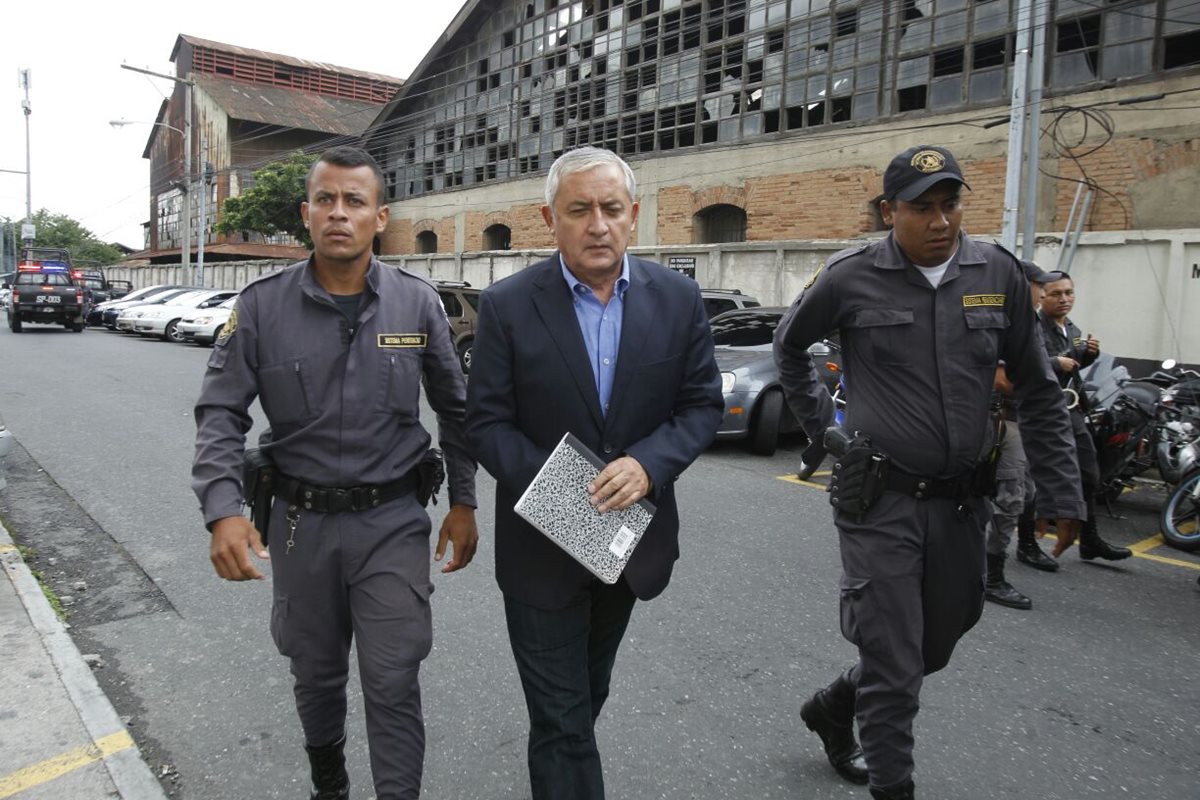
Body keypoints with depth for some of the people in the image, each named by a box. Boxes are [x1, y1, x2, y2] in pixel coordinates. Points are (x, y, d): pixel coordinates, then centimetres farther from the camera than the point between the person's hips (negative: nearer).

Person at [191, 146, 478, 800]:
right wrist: (223, 511, -19)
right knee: (316, 674, 20)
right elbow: (220, 415, -4)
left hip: (392, 523, -1)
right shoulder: (262, 306, -5)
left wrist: (463, 502, 4)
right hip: (301, 522, 2)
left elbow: (455, 409, 5)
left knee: (393, 684, -1)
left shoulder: (417, 303, -4)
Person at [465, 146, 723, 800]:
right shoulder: (506, 305, -12)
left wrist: (648, 464, -21)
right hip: (542, 546, -3)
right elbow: (487, 423, -10)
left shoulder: (678, 298, -6)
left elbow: (703, 404, -2)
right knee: (562, 718, 6)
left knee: (587, 695, 27)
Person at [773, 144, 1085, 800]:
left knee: (936, 648, 19)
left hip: (962, 499, 5)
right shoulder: (851, 277, -8)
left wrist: (1061, 495, 5)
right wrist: (821, 428, 6)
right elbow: (789, 346, 10)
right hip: (881, 500, -4)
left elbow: (1039, 393, 6)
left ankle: (832, 709, 44)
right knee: (894, 664, 1)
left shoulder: (999, 274, 0)